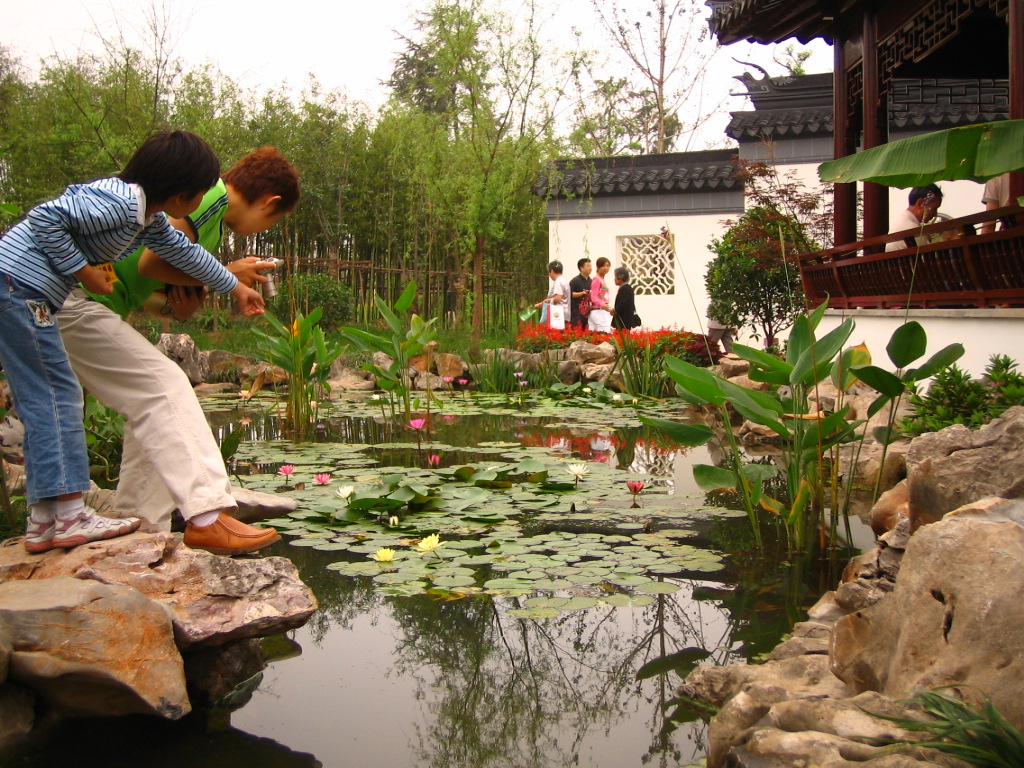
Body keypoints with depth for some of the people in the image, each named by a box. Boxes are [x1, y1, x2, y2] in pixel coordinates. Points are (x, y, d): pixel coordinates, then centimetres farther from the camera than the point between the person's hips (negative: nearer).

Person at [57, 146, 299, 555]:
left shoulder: (203, 200, 21)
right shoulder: (213, 196, -10)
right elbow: (150, 262, -19)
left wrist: (178, 306, -3)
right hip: (78, 301, -10)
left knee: (153, 404, 10)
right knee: (165, 387, -14)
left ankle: (133, 524, 13)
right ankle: (207, 517, -20)